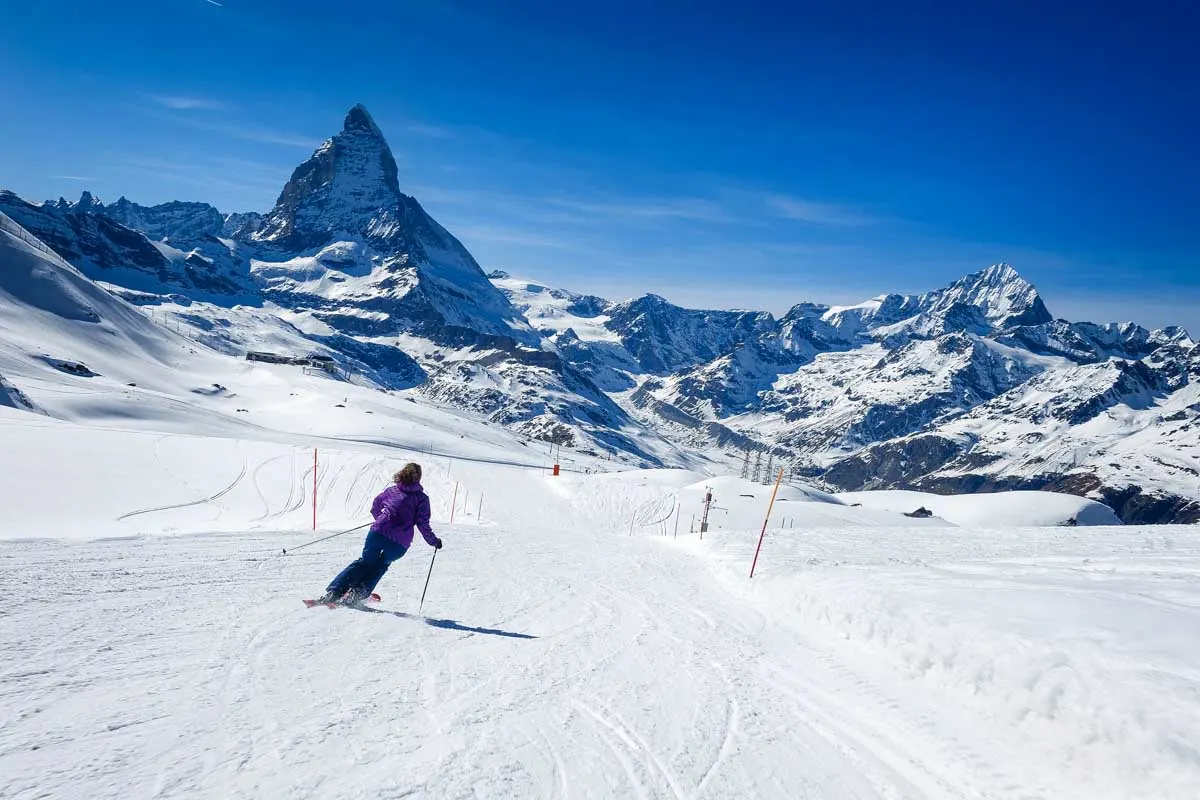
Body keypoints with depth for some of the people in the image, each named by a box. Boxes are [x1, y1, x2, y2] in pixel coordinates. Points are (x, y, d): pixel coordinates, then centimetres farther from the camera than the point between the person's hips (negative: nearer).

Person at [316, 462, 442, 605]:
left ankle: (334, 592, 10)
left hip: (378, 532, 2)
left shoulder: (391, 490, 13)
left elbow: (375, 509, 24)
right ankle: (357, 594, 12)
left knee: (365, 562, 19)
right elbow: (423, 524, -3)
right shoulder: (422, 498, 3)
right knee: (381, 566, 23)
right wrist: (434, 541, 8)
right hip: (400, 544, -2)